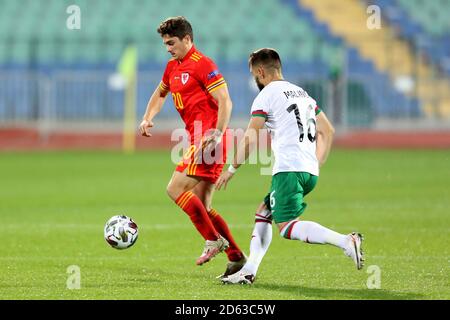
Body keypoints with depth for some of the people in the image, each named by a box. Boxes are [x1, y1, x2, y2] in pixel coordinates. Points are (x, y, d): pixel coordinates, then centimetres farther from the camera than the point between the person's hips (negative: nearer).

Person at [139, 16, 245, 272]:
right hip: (199, 141, 9)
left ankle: (214, 240, -11)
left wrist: (217, 134, -27)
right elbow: (160, 93, 35)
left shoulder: (202, 64, -11)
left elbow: (225, 101, -17)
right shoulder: (173, 67, 17)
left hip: (208, 140, -9)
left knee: (176, 189, -14)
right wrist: (148, 118, 17)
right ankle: (236, 256, 7)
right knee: (202, 207, 6)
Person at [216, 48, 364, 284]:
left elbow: (249, 140, -5)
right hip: (311, 172, 9)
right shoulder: (301, 93, 22)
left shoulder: (266, 95, -2)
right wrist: (317, 164, 22)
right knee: (263, 214, 18)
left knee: (286, 227, -15)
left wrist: (231, 170, 6)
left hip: (289, 169, -9)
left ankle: (345, 242, -31)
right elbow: (328, 131, 22)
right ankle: (249, 271, 12)